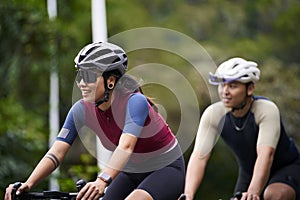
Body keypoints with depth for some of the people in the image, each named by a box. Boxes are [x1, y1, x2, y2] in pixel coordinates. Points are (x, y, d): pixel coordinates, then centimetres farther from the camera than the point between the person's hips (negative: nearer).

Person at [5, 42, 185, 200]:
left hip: (167, 169, -6)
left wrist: (103, 180, -58)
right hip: (131, 173, 6)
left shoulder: (135, 101, -28)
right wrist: (28, 184, -34)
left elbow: (126, 147, -43)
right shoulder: (82, 110, -12)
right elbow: (57, 152, -18)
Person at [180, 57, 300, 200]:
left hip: (286, 168, -5)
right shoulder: (213, 114, -19)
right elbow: (199, 156, -27)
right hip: (249, 172, 5)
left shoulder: (267, 110, -29)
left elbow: (265, 155, -41)